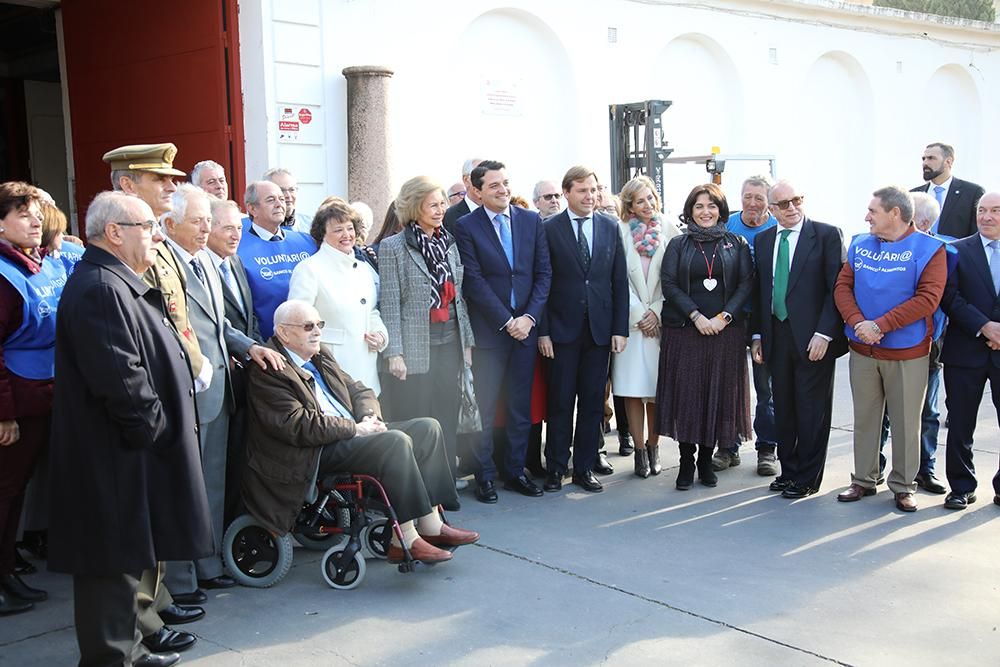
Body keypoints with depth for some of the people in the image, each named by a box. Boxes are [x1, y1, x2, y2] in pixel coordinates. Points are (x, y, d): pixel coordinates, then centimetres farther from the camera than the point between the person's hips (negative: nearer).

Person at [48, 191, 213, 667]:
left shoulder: (117, 284, 17)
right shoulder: (100, 289, -19)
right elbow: (120, 377, -27)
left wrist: (162, 427, 19)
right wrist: (155, 428, -17)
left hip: (131, 451, 11)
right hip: (116, 455, -11)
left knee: (129, 557, 18)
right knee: (114, 561, -1)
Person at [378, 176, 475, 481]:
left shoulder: (449, 243, 11)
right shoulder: (393, 247, -4)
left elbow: (459, 297, 14)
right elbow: (390, 304, -8)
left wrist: (467, 341, 11)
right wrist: (394, 353, -12)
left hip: (450, 344, 5)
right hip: (415, 349, -5)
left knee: (447, 420, 10)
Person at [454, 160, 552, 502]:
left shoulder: (532, 221, 8)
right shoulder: (466, 226, -3)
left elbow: (543, 273, 6)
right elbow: (474, 281, -9)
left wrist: (529, 317, -6)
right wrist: (506, 322, -12)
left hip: (526, 326, 4)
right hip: (488, 329, -3)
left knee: (521, 405, 9)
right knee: (484, 406, 2)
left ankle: (515, 470, 20)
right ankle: (485, 475, 13)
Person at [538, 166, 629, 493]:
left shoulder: (610, 227, 7)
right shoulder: (550, 229, -2)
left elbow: (620, 281, 7)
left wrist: (620, 328, 1)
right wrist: (543, 331, -8)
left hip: (600, 328, 3)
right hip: (563, 329, -3)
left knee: (592, 402, 8)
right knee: (560, 402, 3)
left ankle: (584, 468, 18)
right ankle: (556, 468, 15)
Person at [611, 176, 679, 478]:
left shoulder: (670, 232, 4)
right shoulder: (621, 233, 0)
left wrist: (656, 312, -6)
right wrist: (639, 313, -6)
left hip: (661, 319, 1)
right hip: (631, 319, -1)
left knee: (657, 388, 4)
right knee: (632, 389, -2)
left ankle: (653, 446, 17)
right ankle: (640, 450, 7)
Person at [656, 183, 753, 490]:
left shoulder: (736, 244, 8)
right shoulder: (678, 244, 6)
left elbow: (746, 284, 1)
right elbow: (669, 284, -2)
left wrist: (723, 317, -11)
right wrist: (697, 316, -12)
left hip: (725, 331, 1)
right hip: (685, 330, -1)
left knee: (718, 393, 4)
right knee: (686, 394, -1)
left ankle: (706, 461, 16)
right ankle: (686, 463, 9)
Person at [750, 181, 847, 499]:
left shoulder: (827, 234, -5)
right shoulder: (762, 240, 11)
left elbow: (836, 287, -9)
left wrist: (824, 333, -15)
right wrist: (757, 335, 10)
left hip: (814, 338, -4)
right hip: (777, 337, 5)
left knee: (812, 410, 4)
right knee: (783, 409, 12)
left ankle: (808, 478, 15)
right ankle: (789, 471, 25)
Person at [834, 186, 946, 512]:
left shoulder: (929, 248, -7)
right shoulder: (859, 244, 6)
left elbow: (928, 298, -15)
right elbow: (842, 286, 3)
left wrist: (881, 325, -20)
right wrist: (857, 322, -15)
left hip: (908, 352, -4)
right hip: (862, 351, 4)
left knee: (906, 421, 5)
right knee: (865, 417, 12)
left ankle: (903, 486, 18)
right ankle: (864, 480, 24)